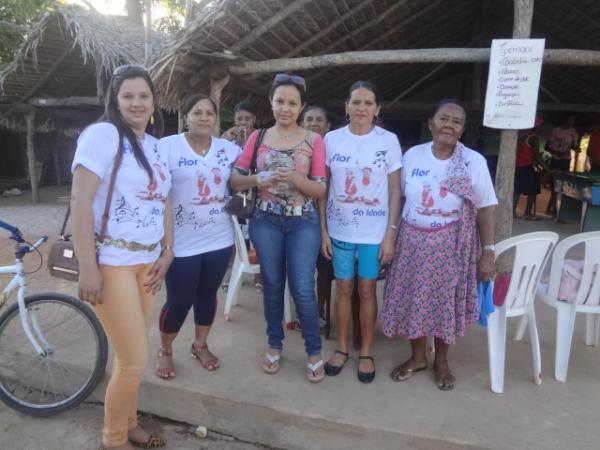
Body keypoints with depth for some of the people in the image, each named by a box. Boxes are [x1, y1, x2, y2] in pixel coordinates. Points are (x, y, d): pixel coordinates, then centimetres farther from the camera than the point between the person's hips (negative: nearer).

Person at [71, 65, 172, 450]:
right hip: (111, 262, -6)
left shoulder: (156, 145, 12)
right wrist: (87, 267, -20)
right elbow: (80, 201, -16)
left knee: (132, 356, 15)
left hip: (146, 262, 7)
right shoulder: (103, 133, -10)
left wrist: (167, 253, 7)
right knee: (135, 361, -2)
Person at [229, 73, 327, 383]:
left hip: (303, 222, -2)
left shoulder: (314, 141, -1)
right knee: (272, 285, 11)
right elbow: (234, 180, 2)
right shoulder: (257, 137, 4)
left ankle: (314, 352, 16)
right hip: (266, 221, 2)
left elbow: (320, 190, -4)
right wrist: (256, 180, -18)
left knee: (303, 290, -3)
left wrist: (295, 179, -22)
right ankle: (274, 345, 29)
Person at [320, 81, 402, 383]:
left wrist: (390, 234, -6)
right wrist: (323, 230, -1)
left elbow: (395, 192, -1)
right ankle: (342, 347, 27)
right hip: (339, 229, 1)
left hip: (375, 231, -1)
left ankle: (366, 352, 24)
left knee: (367, 290, 7)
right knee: (343, 288, 11)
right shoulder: (332, 139, 0)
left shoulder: (389, 141, -3)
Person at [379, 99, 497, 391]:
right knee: (413, 299, 10)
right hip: (413, 240, 2)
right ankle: (417, 356, 32)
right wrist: (391, 236, 5)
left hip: (451, 244, -2)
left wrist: (488, 251, -8)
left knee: (446, 301, 9)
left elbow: (485, 209, -5)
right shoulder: (412, 155, -1)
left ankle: (441, 361, 32)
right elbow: (401, 197, 6)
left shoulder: (474, 161, -8)